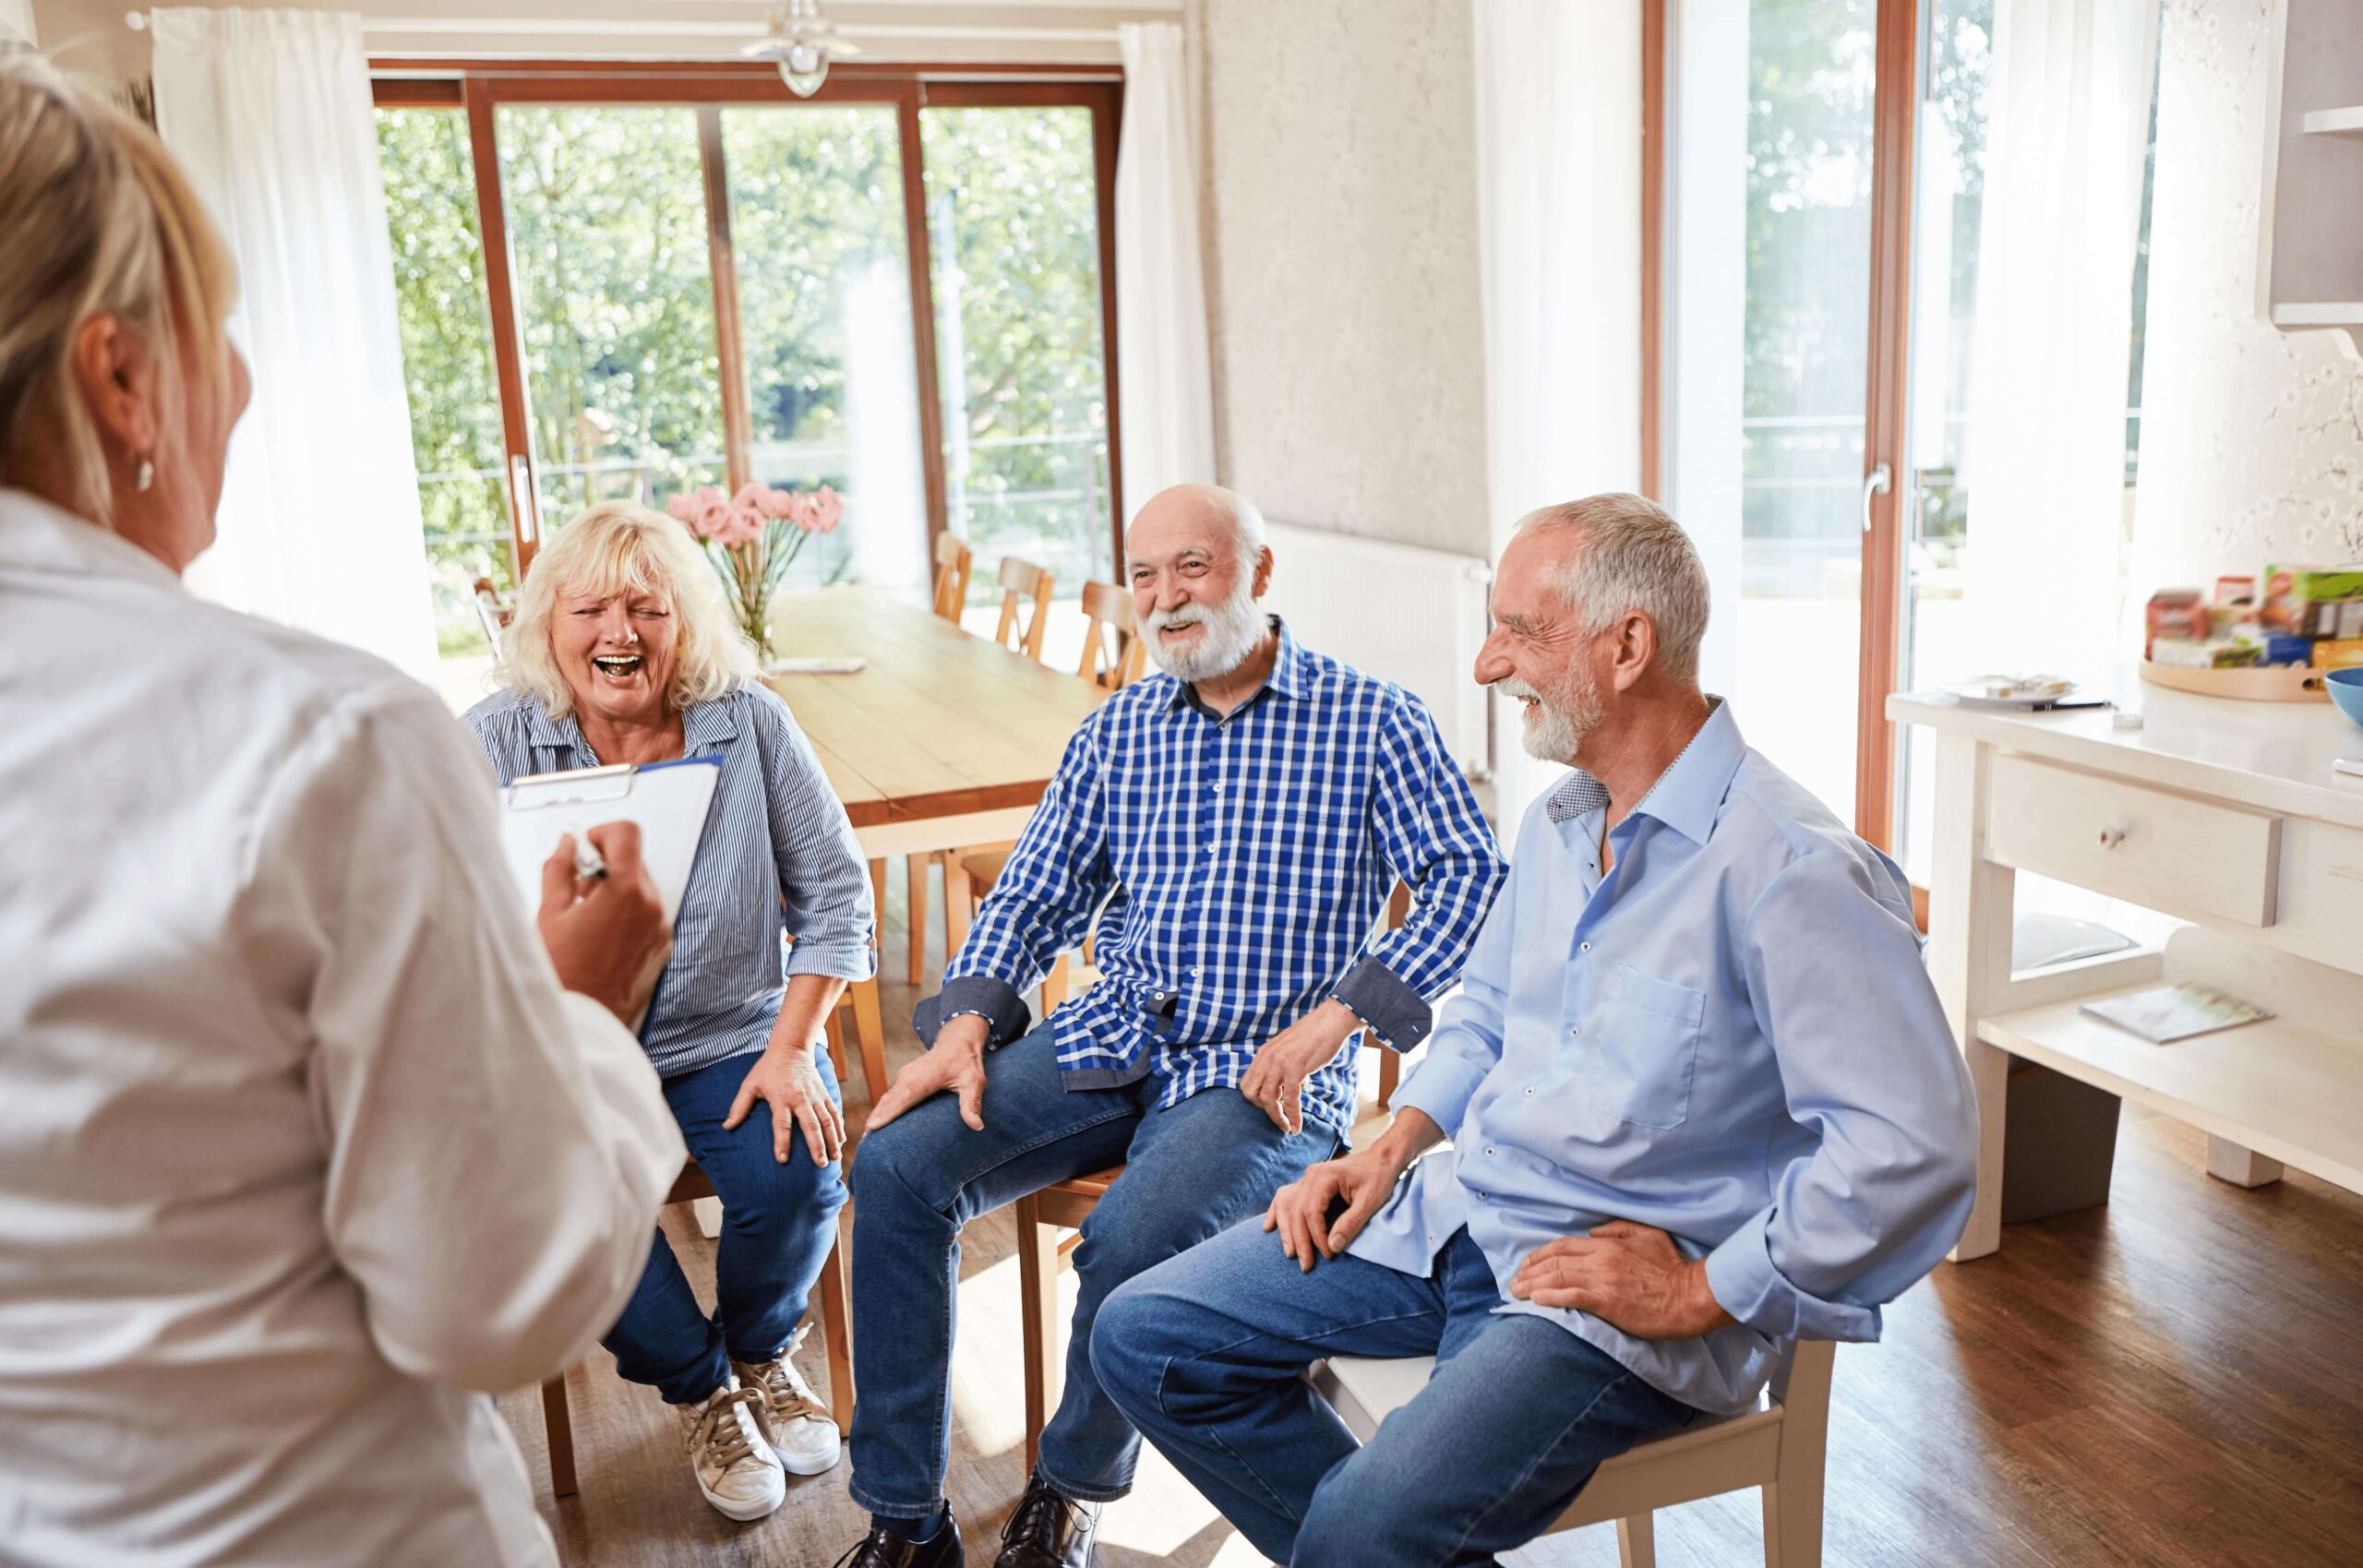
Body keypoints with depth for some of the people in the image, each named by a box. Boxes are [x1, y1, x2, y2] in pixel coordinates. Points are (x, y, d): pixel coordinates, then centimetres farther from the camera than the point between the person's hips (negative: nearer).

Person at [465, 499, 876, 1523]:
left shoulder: (749, 724, -4)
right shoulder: (491, 744, -5)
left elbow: (833, 896, 0)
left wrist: (792, 1049, -10)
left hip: (733, 1037, 0)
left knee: (797, 1176, -24)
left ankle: (761, 1352, 15)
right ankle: (700, 1387, 7)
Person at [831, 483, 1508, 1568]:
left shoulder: (1370, 720, 1)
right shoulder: (1116, 731, 14)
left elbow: (1471, 877, -7)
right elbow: (1035, 895, 15)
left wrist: (1334, 1018, -17)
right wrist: (965, 1024, -3)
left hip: (1266, 1069, -5)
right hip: (1111, 1039, 5)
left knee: (1129, 1242, -32)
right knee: (894, 1165, -16)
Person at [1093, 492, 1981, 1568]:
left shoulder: (1792, 869, -19)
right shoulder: (1556, 823, 10)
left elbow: (1914, 1144, -23)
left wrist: (1705, 1294, -18)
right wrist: (1393, 1148, 9)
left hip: (1619, 1287, -8)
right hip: (1453, 1216, 8)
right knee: (1142, 1339, 1)